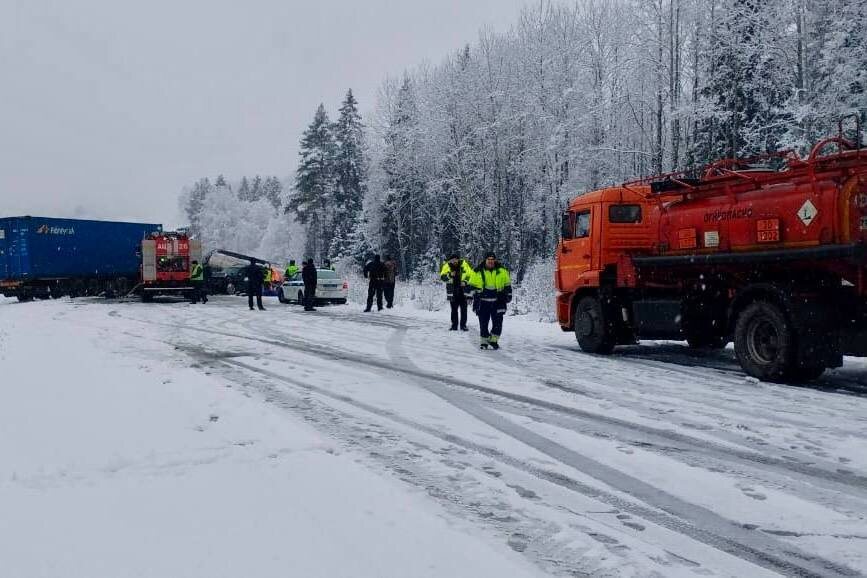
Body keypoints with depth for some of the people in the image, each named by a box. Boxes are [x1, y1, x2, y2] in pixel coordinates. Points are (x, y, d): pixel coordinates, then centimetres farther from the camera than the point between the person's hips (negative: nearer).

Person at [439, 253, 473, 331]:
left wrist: (465, 281, -14)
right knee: (454, 310, 9)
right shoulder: (447, 266, -3)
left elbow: (471, 275, 1)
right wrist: (449, 275, -27)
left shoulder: (464, 264, -6)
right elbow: (442, 277, -8)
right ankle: (454, 325, 16)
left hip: (463, 291, -1)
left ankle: (463, 325, 11)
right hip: (452, 292, 1)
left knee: (463, 309, 2)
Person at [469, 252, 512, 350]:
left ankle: (493, 340, 17)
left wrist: (508, 295, 10)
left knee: (498, 323, -1)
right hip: (483, 302, -1)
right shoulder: (479, 272, -1)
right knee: (483, 323, 3)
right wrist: (475, 300, -2)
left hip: (498, 301, 1)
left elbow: (507, 284, 14)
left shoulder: (502, 271, 4)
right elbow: (473, 286, 3)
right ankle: (484, 341, 17)